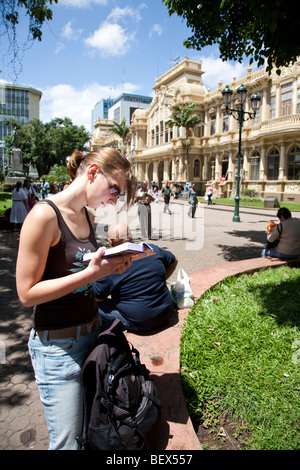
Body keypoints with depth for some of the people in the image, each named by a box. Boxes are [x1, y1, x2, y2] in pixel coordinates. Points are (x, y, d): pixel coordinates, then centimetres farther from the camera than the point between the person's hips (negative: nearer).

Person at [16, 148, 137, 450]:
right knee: (68, 442, 8)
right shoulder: (44, 215, -19)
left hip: (92, 331, 8)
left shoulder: (87, 215, 6)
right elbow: (26, 292, -19)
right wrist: (91, 273, -25)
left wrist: (110, 265, -2)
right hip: (57, 345, -7)